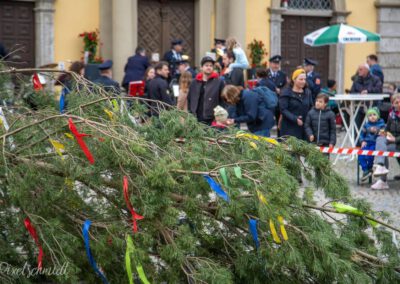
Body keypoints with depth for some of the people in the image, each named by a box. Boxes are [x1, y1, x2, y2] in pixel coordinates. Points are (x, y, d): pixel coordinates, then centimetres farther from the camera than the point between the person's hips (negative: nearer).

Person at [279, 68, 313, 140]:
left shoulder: (307, 92, 13)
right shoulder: (286, 92, -3)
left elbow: (311, 107, 17)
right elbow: (283, 109, -10)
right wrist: (295, 119, -21)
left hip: (305, 128, 5)